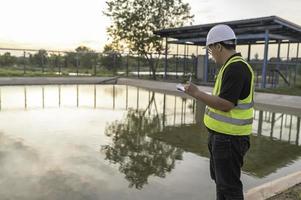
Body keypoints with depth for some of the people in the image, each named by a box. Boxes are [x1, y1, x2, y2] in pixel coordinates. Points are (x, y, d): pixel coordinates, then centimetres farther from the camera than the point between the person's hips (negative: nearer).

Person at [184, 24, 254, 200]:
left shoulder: (236, 68, -21)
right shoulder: (233, 66, 12)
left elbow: (225, 104, -27)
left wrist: (196, 93, -19)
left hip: (229, 138, -10)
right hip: (223, 134, 10)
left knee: (229, 185, 2)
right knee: (220, 178, 23)